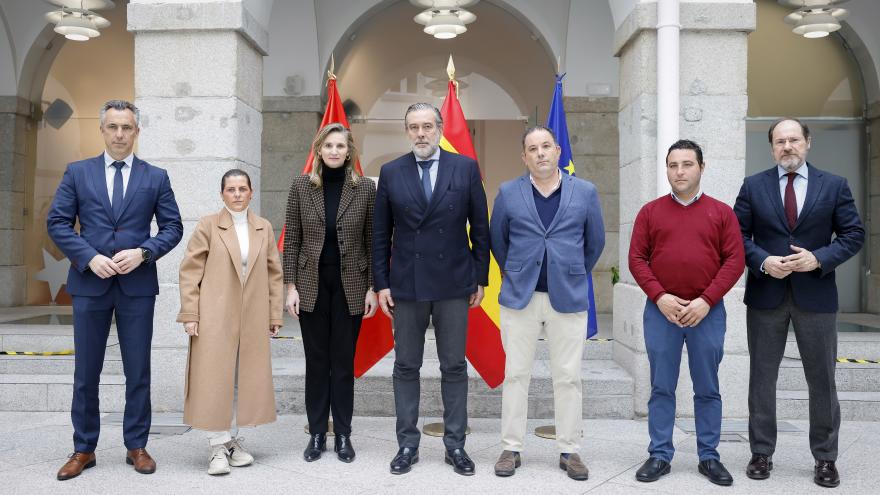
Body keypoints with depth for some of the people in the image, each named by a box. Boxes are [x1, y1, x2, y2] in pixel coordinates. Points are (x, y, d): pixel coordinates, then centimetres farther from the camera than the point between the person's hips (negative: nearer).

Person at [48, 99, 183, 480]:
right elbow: (57, 222, 2)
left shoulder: (156, 177, 5)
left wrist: (142, 252, -13)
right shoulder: (78, 173, 6)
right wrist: (89, 257, -11)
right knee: (86, 372, 8)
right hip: (89, 282, 1)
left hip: (137, 284, 0)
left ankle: (136, 446, 18)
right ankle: (84, 449, 21)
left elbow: (173, 227, 4)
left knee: (138, 372, 5)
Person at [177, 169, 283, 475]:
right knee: (214, 379, -2)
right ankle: (218, 447, 6)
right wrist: (189, 315, -8)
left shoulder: (264, 228, 9)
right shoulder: (208, 226, 0)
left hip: (252, 320, 3)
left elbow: (274, 273, 11)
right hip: (215, 318, -3)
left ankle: (232, 439, 21)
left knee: (245, 380, 8)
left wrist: (275, 314, 6)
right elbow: (189, 272, -2)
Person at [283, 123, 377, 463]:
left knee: (344, 363, 7)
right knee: (316, 362, 9)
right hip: (312, 285, 1)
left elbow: (372, 241, 1)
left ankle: (343, 436, 19)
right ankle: (316, 435, 21)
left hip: (350, 286, -1)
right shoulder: (301, 186, 0)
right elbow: (292, 240, 2)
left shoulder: (365, 188, -1)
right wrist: (291, 285, -3)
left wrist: (373, 288, -2)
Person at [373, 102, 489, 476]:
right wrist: (381, 283, 1)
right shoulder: (391, 172, 3)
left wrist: (481, 278, 3)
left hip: (453, 284, 0)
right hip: (406, 284, 1)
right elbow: (381, 234, 5)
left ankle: (455, 445, 19)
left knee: (454, 367, 7)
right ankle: (407, 444, 20)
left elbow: (479, 227, 4)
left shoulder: (466, 168, 1)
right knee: (406, 367, 8)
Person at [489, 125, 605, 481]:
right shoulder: (508, 193, 1)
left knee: (568, 378, 6)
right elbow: (497, 241, 13)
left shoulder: (585, 192, 2)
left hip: (569, 298, 0)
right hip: (519, 297, 0)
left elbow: (595, 242, 11)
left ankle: (569, 451, 18)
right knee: (516, 375, 6)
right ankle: (511, 449, 17)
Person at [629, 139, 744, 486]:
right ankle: (660, 455, 14)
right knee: (661, 387, 5)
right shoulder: (650, 211, 7)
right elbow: (636, 258, 2)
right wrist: (660, 297, -11)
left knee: (707, 389, 8)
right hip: (660, 311, 0)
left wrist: (706, 300, -11)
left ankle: (709, 457, 19)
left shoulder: (722, 212, 5)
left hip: (708, 312, 0)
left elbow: (735, 260, -1)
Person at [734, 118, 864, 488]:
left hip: (816, 294, 0)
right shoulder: (753, 186, 4)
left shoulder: (834, 185, 4)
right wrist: (762, 262, -14)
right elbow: (738, 235, 2)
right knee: (762, 376, 7)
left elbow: (854, 234, 2)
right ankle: (761, 453, 18)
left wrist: (819, 259, -14)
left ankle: (825, 459, 20)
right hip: (765, 294, 0)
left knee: (822, 379, 6)